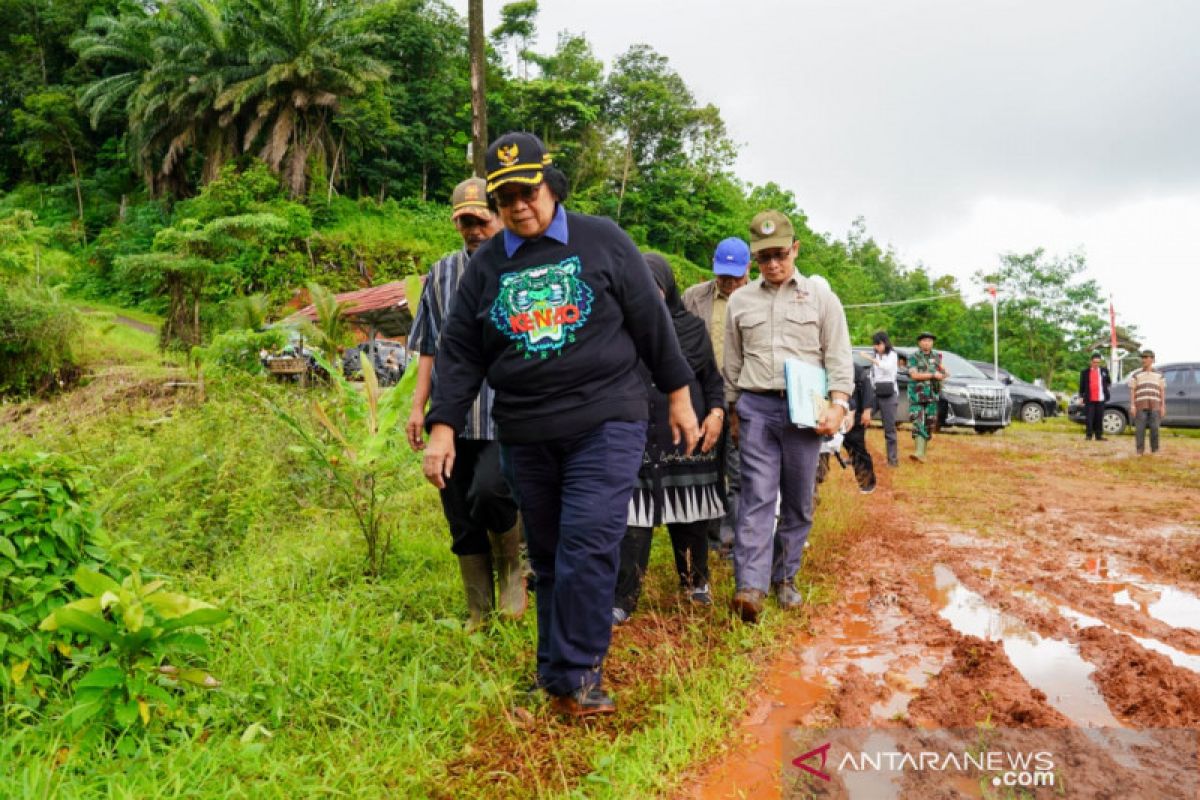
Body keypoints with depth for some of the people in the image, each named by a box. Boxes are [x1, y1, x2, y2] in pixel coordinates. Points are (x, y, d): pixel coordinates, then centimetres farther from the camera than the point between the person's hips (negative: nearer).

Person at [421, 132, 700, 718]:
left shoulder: (601, 241, 0)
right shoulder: (486, 264, 8)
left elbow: (651, 322, 3)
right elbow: (459, 353, 7)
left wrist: (678, 396, 5)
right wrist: (443, 429, 0)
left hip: (605, 424, -3)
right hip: (525, 437, 3)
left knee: (587, 550, -13)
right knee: (548, 558, 12)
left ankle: (570, 675, 2)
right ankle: (563, 669, 27)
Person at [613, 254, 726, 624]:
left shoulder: (692, 326, 9)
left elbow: (712, 377, 13)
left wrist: (716, 412, -2)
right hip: (638, 435, -1)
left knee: (688, 515, 11)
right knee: (635, 517, -5)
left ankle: (695, 581, 32)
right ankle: (622, 600, 1)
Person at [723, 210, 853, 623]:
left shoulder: (821, 297, 6)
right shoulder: (740, 300, 10)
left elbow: (839, 358, 3)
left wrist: (838, 406, -9)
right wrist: (733, 411, 16)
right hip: (756, 407, 0)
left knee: (798, 501, 7)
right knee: (757, 497, -8)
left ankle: (785, 577, 21)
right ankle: (751, 586, -13)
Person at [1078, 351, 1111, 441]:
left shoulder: (1104, 370, 8)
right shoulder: (1085, 371, 2)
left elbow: (1108, 382, 18)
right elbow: (1082, 385, 3)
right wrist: (1081, 396, 0)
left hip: (1100, 399, 2)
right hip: (1089, 399, -2)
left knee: (1099, 418, 6)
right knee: (1089, 418, -3)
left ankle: (1099, 435, 11)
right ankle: (1088, 435, 3)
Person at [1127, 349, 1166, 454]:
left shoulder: (1159, 375, 10)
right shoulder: (1136, 374, 6)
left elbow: (1162, 391, 8)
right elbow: (1132, 390, 2)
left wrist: (1163, 406, 0)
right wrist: (1132, 405, -7)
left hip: (1154, 406, 1)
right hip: (1140, 405, -1)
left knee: (1155, 429, -2)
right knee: (1140, 429, -5)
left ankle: (1155, 450, 8)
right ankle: (1140, 451, 1)